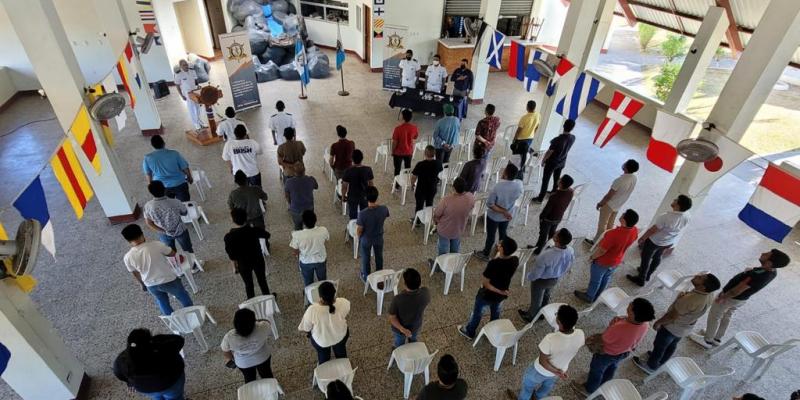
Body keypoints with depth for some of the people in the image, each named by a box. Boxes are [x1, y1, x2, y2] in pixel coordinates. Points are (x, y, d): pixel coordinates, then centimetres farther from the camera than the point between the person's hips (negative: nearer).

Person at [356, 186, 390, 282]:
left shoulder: (363, 213, -35)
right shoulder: (384, 209, -26)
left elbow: (359, 230, -21)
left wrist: (359, 237, 1)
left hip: (366, 239, -2)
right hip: (379, 237, 3)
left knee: (365, 258, 23)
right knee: (379, 256, 27)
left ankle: (366, 277, 45)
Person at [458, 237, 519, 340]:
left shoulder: (493, 263, -37)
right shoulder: (515, 260, -20)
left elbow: (484, 283, -28)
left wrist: (498, 291, -20)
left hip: (487, 295, -5)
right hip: (501, 295, 5)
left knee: (477, 313, 22)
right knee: (495, 314, 31)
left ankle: (469, 332, 46)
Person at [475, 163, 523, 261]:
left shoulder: (497, 187, -34)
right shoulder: (519, 184, -23)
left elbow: (489, 204, -26)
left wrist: (503, 212, -21)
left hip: (494, 216, -4)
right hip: (508, 215, 4)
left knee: (490, 236, 18)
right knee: (503, 233, 29)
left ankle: (485, 254, 41)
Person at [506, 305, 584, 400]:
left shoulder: (550, 339, -43)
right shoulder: (580, 335, -29)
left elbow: (542, 361, -29)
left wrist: (556, 372, -15)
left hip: (541, 371, -4)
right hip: (561, 370, 4)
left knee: (528, 383, 29)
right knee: (548, 386, 37)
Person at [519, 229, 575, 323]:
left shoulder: (546, 255, -43)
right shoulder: (571, 251, -24)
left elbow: (536, 272, -27)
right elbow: (568, 266, -3)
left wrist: (528, 277, -5)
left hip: (541, 280, -5)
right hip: (555, 279, 5)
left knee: (536, 299, 23)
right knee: (546, 296, 33)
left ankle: (530, 317, 51)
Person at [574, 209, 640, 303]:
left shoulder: (614, 234, -41)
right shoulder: (635, 231, -19)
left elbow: (601, 250, -29)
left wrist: (592, 256, -9)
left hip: (603, 262, -6)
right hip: (617, 261, 6)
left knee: (595, 280, 20)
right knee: (606, 278, 29)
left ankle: (589, 297, 43)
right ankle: (597, 296, 51)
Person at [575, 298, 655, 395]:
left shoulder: (619, 328, -45)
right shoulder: (645, 324, -25)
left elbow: (602, 339, -26)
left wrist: (588, 340, -7)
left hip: (607, 353, -6)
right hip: (625, 352, 6)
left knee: (596, 370, 24)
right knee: (612, 368, 35)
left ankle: (589, 389, 50)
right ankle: (602, 385, 62)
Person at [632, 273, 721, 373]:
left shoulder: (689, 300, -42)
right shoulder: (710, 294, -19)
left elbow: (672, 316, -26)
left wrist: (658, 322, -11)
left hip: (672, 327, -7)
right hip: (686, 328, 7)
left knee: (659, 346, 19)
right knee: (672, 345, 30)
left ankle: (651, 366, 42)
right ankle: (660, 362, 53)